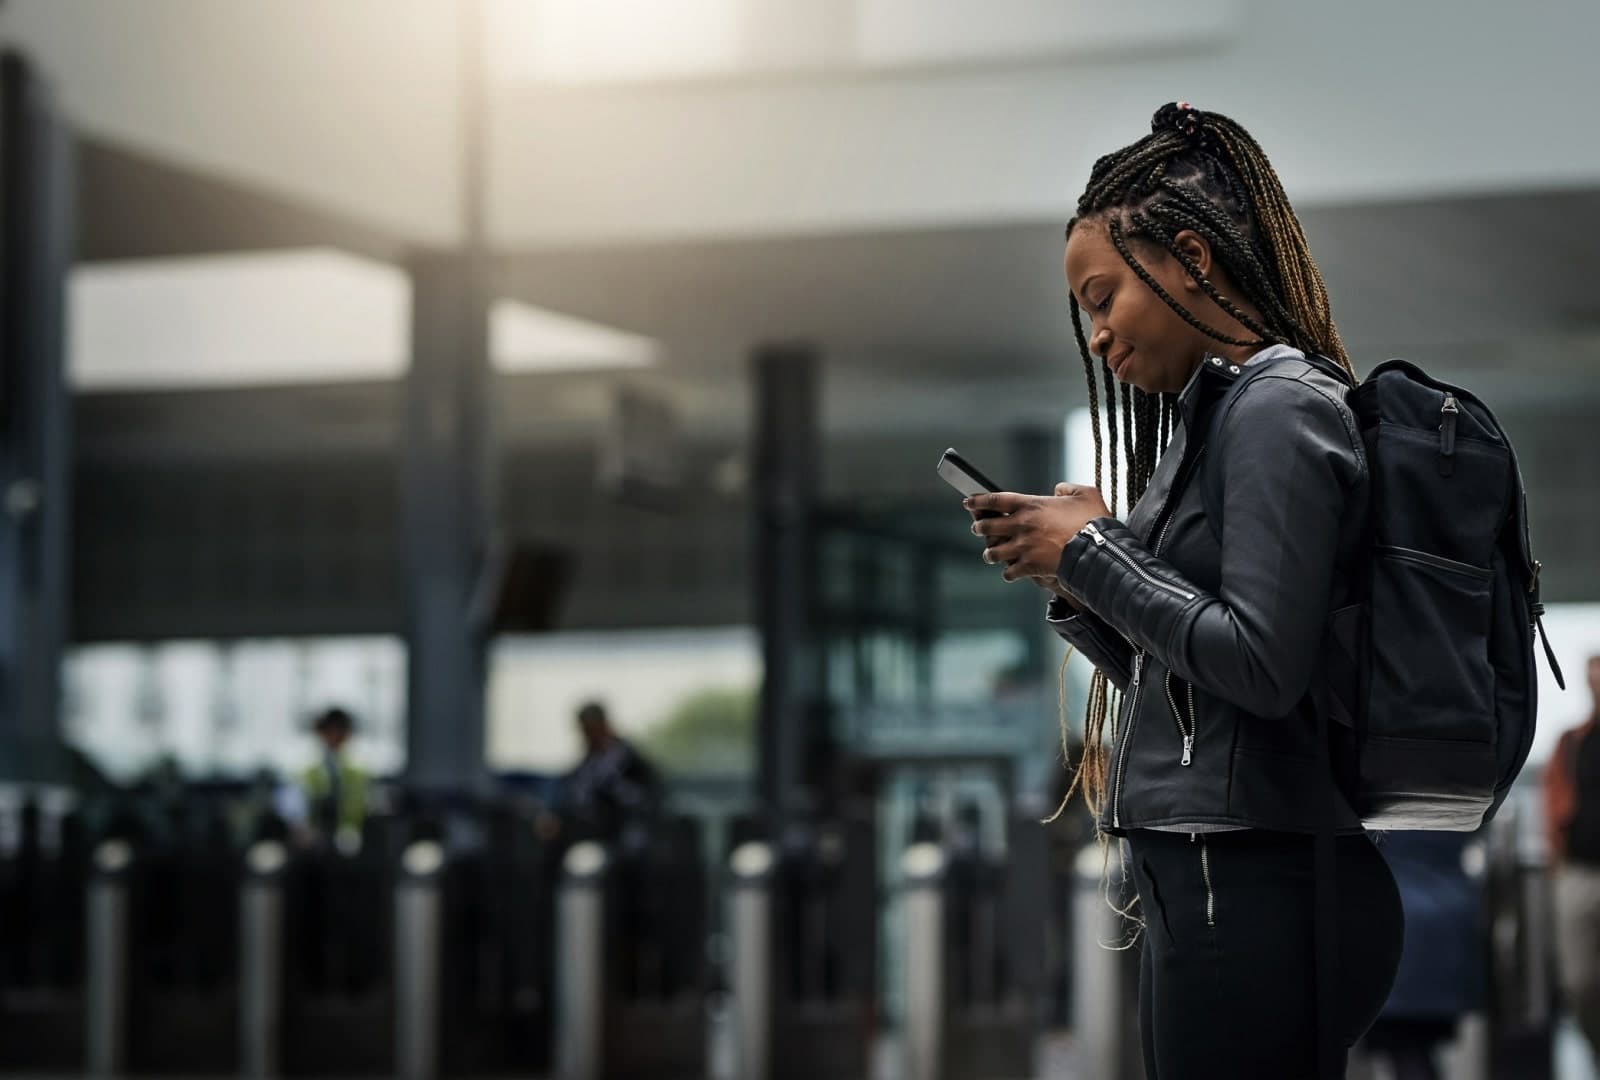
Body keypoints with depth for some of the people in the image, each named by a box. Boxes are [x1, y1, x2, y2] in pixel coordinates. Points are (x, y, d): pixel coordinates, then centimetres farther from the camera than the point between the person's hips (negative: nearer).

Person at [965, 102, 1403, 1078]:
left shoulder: (1279, 411, -10)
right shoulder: (1212, 417, 18)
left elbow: (1262, 667, -19)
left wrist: (1094, 551, -10)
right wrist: (1070, 581, 5)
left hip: (1258, 890, -9)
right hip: (1204, 880, 9)